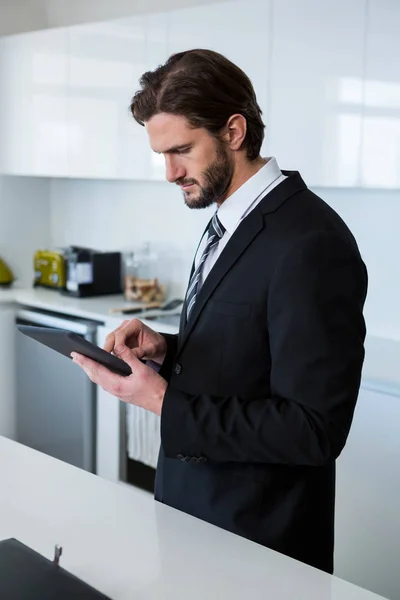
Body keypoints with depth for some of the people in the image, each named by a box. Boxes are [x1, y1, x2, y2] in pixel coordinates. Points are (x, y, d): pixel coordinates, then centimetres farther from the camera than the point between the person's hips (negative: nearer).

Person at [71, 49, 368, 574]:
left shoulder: (310, 243, -24)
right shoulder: (230, 223, 6)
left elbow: (314, 430, -25)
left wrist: (164, 403, -24)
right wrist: (166, 350, -3)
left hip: (259, 538, -8)